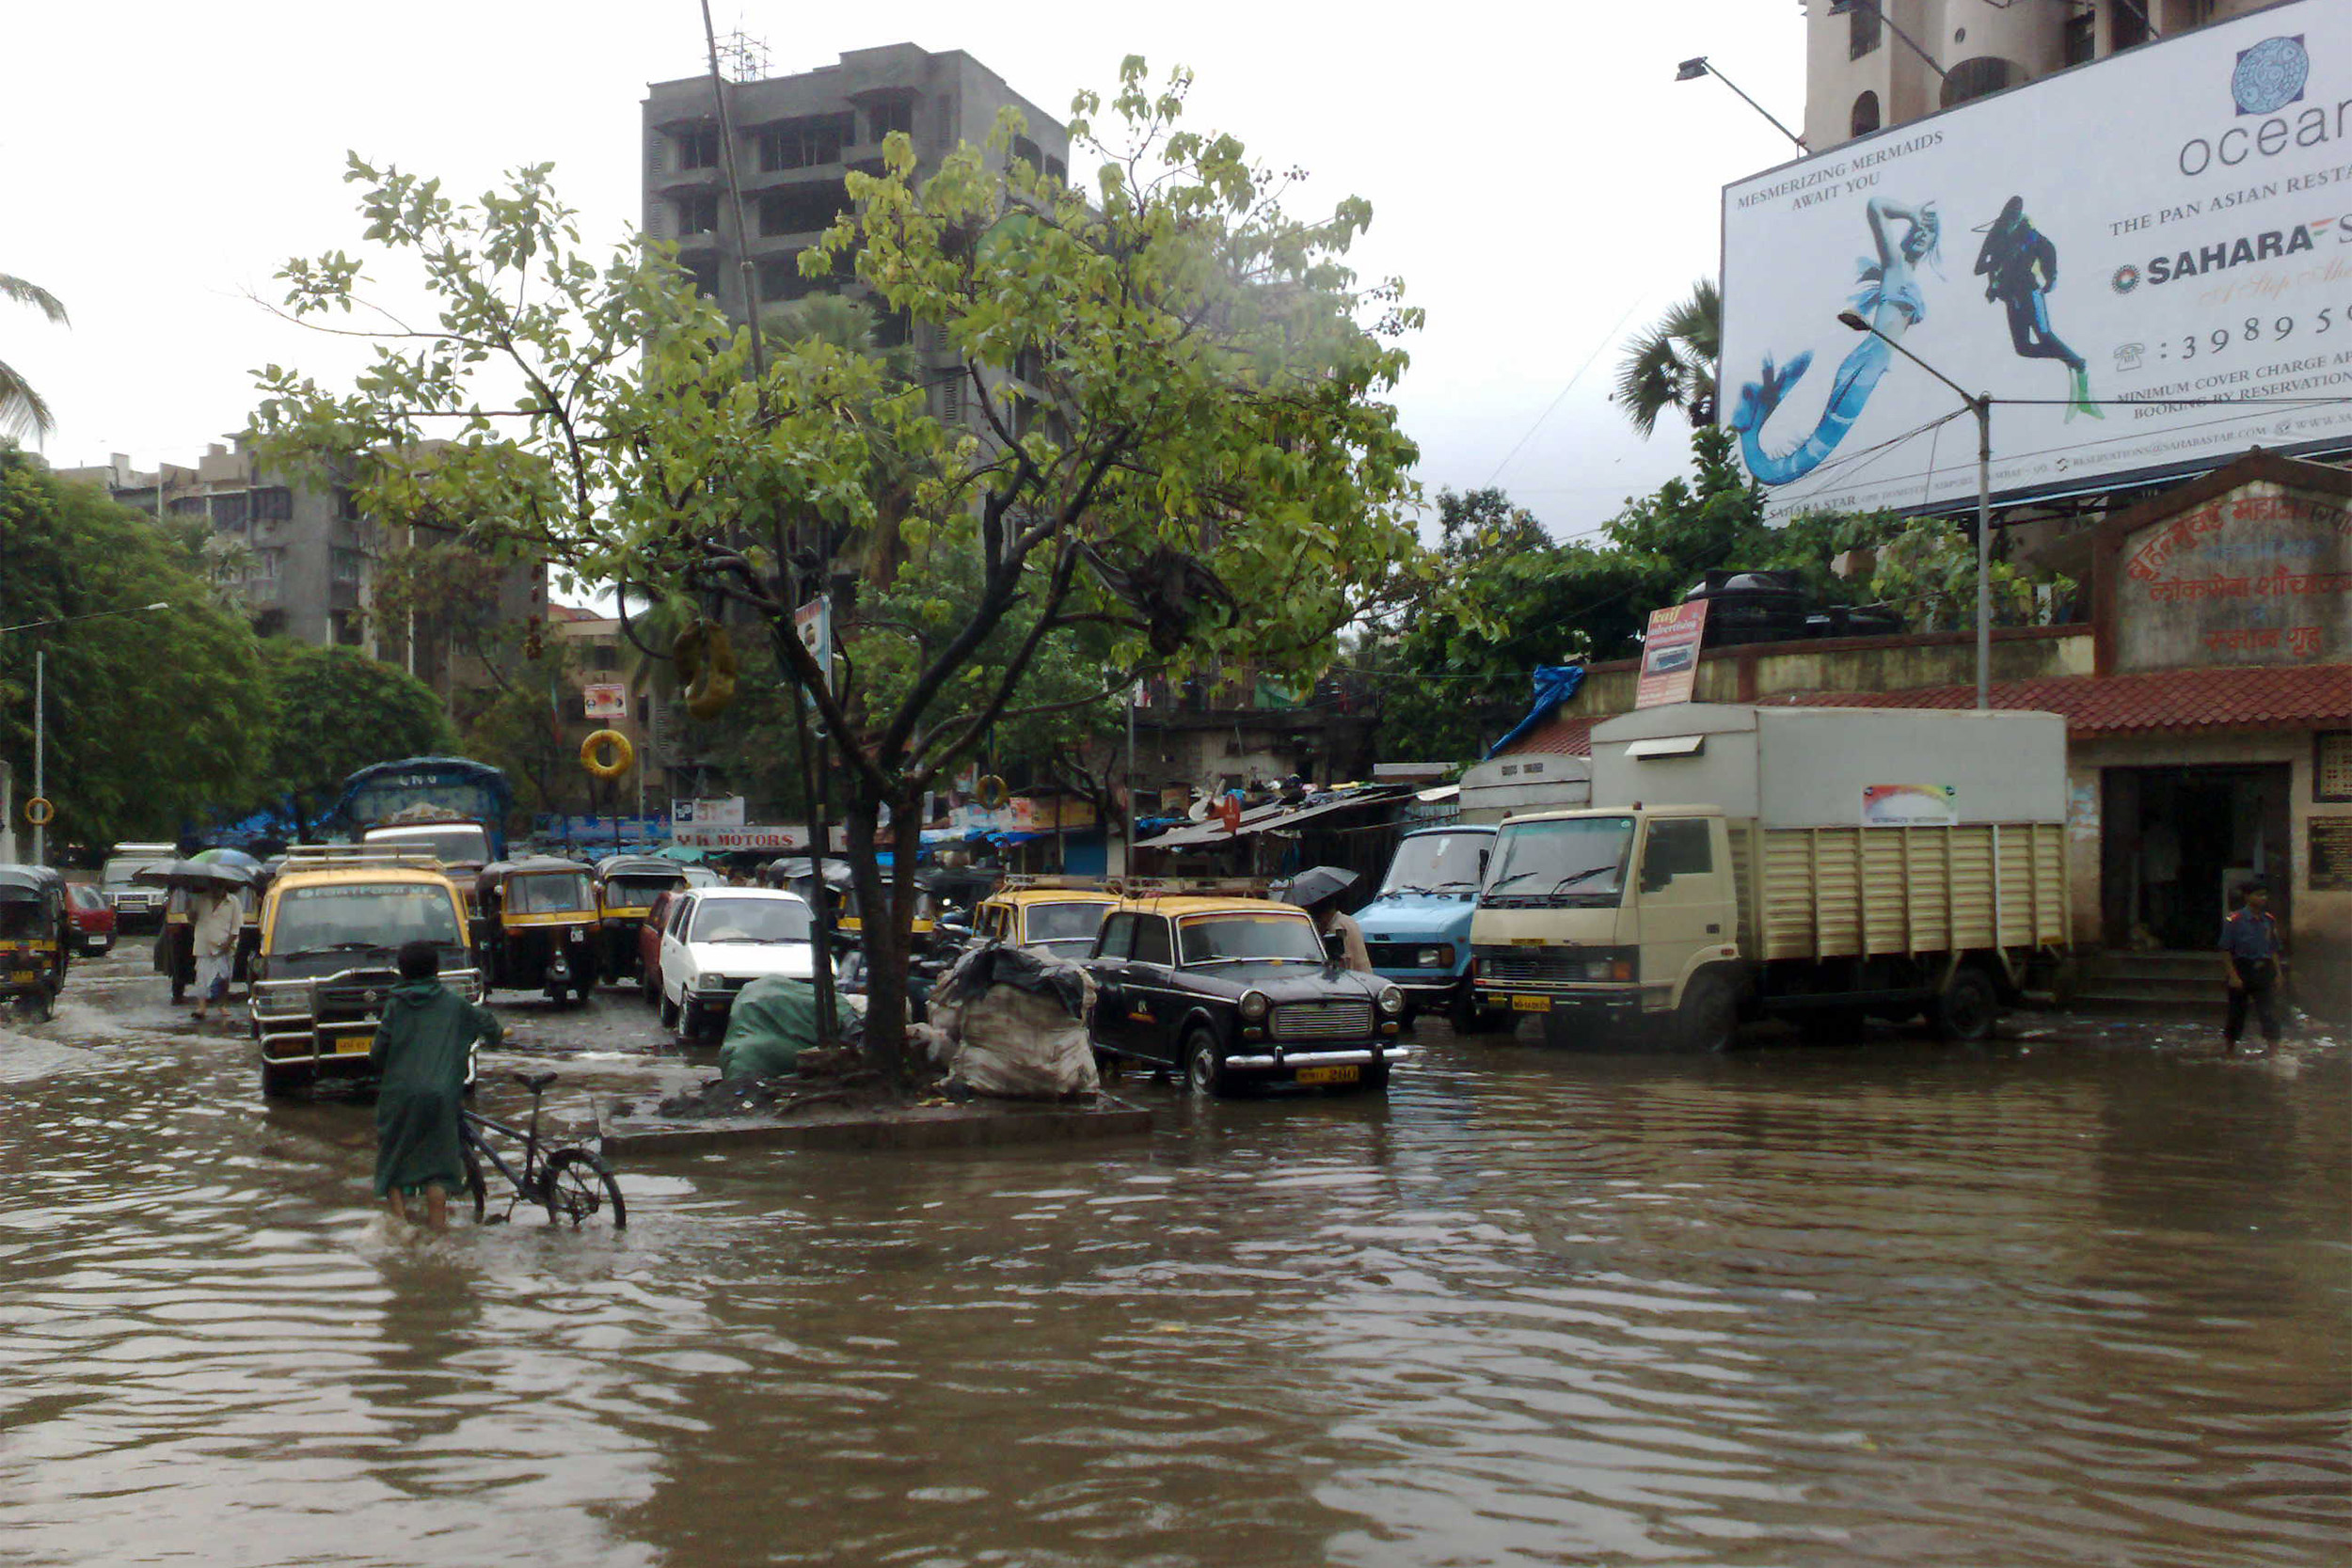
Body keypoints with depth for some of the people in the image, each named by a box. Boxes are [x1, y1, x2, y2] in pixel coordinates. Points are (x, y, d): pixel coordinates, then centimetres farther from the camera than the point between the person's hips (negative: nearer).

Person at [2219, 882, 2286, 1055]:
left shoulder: (2269, 920, 8)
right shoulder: (2234, 921, -9)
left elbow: (2275, 949, 15)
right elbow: (2225, 950, -9)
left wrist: (2278, 974, 8)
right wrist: (2233, 975, -15)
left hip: (2263, 971, 4)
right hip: (2241, 970, -4)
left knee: (2270, 1013, -6)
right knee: (2237, 1014, 7)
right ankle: (2231, 1052, 25)